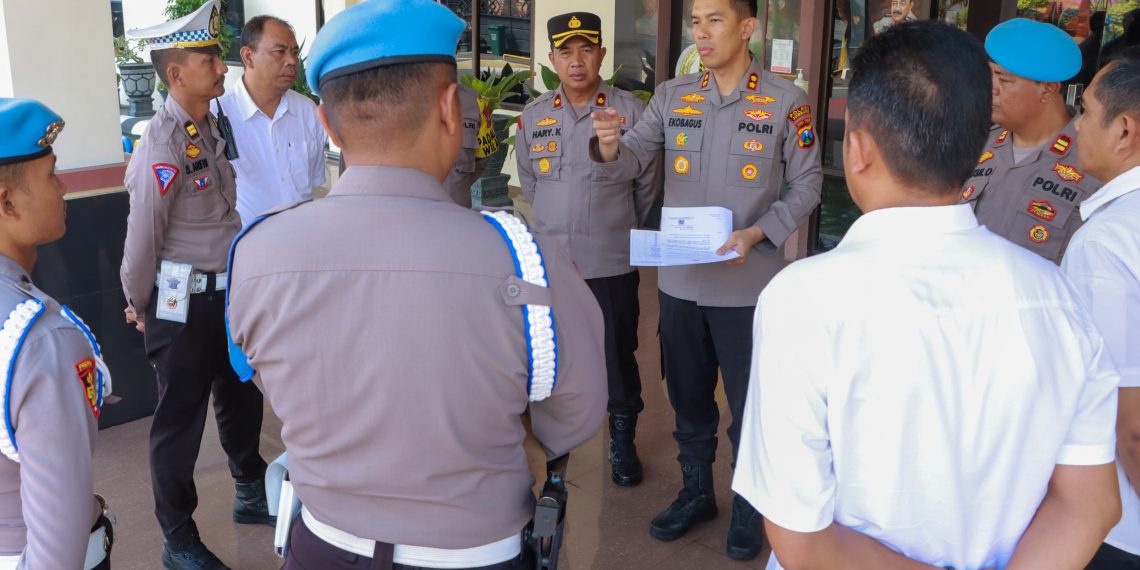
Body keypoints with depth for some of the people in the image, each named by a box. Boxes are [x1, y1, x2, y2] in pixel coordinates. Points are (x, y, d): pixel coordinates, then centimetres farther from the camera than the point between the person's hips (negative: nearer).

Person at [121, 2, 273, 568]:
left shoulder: (212, 126, 4)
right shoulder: (161, 147, -21)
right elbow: (142, 239, -15)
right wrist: (140, 308, -3)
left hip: (226, 292, 8)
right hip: (182, 305, -8)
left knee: (242, 397, 22)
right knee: (180, 419, 7)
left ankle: (252, 495, 44)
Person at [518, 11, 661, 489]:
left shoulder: (631, 111, -5)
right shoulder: (534, 117, 5)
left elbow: (648, 185, 4)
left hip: (612, 264, -2)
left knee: (618, 357, 8)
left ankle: (623, 442, 26)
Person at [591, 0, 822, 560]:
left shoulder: (786, 102, -7)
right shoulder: (672, 96, 3)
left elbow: (805, 184, -3)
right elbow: (630, 162, -4)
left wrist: (756, 234, -17)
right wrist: (610, 146, -27)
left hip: (748, 283, -3)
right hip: (679, 279, 4)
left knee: (749, 403, 10)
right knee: (687, 396, 18)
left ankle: (749, 504, 31)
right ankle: (696, 492, 38)